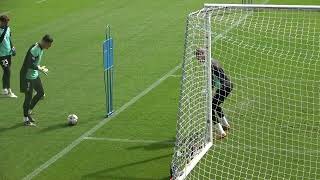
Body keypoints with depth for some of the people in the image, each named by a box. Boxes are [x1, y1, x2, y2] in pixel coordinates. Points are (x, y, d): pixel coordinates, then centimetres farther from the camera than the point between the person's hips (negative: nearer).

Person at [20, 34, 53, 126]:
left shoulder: (41, 48, 4)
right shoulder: (34, 50, -26)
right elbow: (30, 64, -29)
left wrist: (40, 68, 4)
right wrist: (40, 69, -18)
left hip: (35, 75, 10)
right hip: (28, 76, -10)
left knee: (41, 93, 14)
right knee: (28, 97, 0)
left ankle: (28, 112, 27)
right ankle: (26, 119, 12)